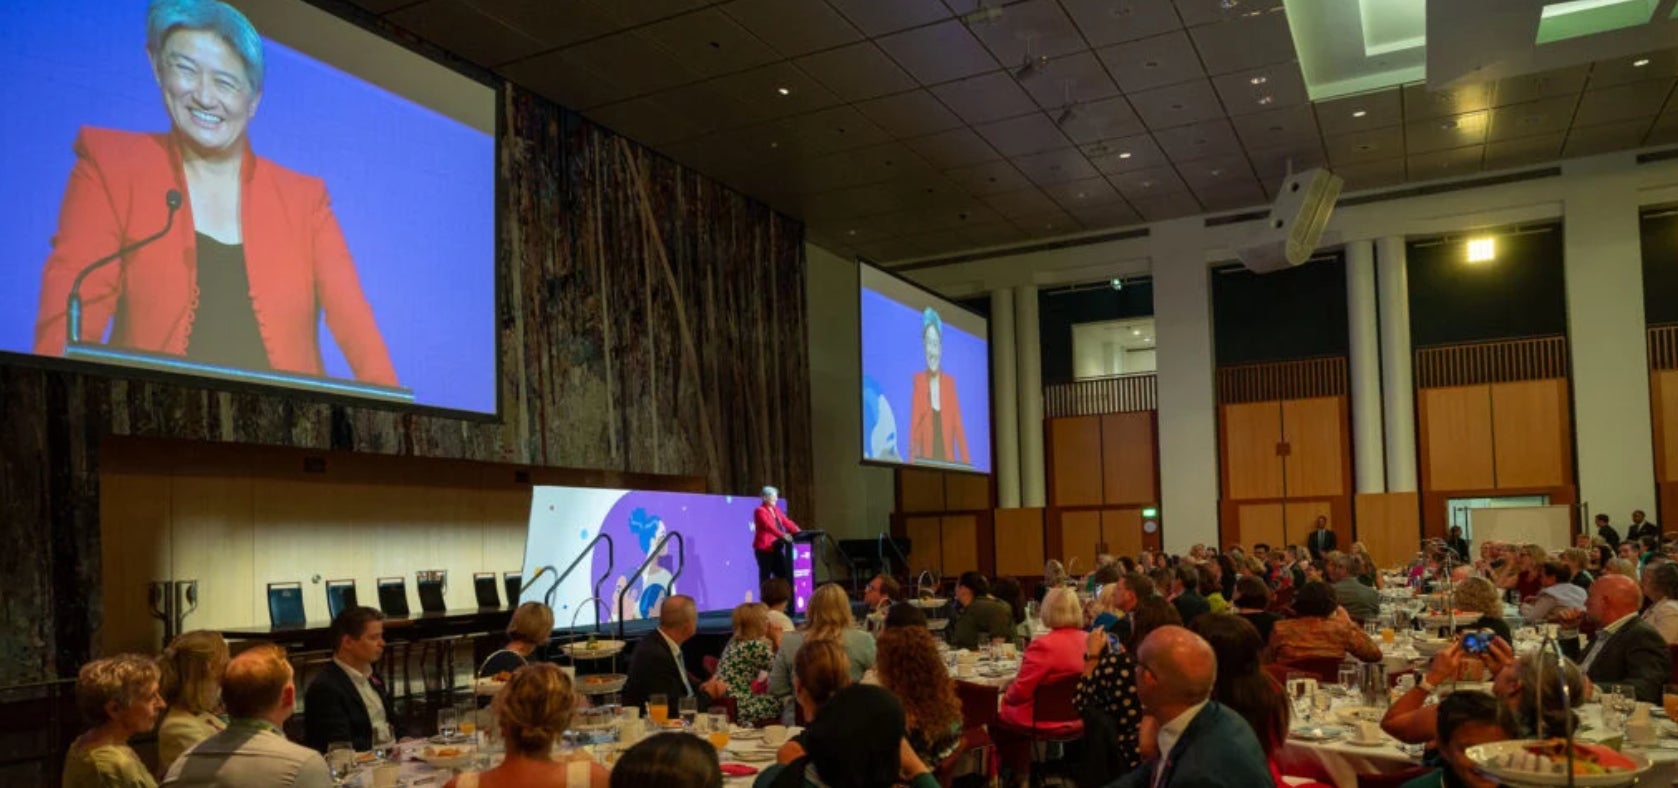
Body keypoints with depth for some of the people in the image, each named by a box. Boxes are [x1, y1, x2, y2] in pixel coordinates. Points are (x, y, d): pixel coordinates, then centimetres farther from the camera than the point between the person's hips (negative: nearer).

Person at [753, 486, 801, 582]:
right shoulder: (760, 511, -11)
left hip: (776, 548, 8)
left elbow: (786, 522, 10)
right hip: (764, 548, -8)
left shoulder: (776, 510, 16)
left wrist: (798, 532, -6)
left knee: (783, 573, 4)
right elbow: (768, 526, -25)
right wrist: (782, 535, -38)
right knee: (766, 575, -4)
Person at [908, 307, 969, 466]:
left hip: (948, 461, 2)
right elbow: (914, 425, -2)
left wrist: (966, 462, -2)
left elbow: (958, 425, 7)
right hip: (926, 461, -2)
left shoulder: (950, 382, 10)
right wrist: (912, 459, -16)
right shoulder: (918, 380, 3)